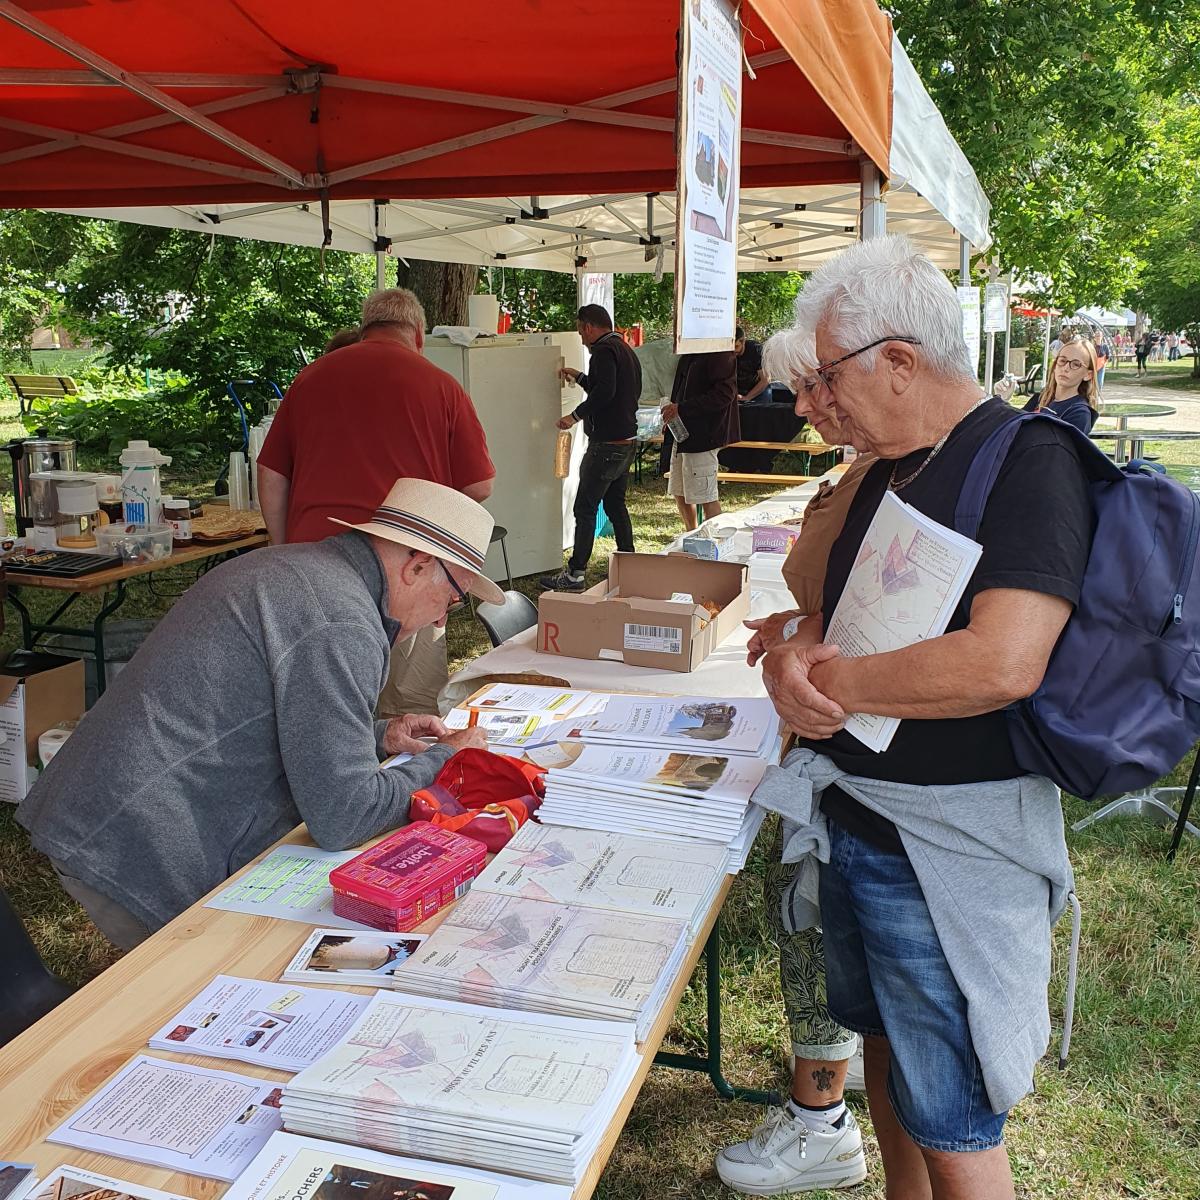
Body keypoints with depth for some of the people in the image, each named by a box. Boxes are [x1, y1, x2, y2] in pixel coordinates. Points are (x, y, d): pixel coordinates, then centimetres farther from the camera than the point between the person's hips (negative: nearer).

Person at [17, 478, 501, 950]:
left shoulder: (287, 565, 11)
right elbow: (340, 819, -21)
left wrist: (376, 736, 15)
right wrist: (443, 762, -5)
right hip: (140, 858, -10)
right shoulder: (341, 625, -22)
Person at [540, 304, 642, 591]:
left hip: (606, 445, -10)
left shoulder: (603, 350, -14)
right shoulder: (626, 350, 17)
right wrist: (579, 377, 26)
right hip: (627, 441, 10)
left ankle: (575, 574, -3)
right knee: (615, 504, 17)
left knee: (585, 508, -5)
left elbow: (605, 392, -28)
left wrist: (576, 415, -19)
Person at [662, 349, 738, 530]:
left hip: (702, 434, -10)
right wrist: (672, 409, 6)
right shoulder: (689, 354, 13)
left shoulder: (721, 353, -16)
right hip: (682, 431, 10)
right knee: (680, 492, 16)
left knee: (706, 496, -4)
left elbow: (724, 394, -22)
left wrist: (681, 408, -22)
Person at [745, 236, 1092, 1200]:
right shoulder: (893, 471, 10)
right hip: (851, 819, 9)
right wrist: (791, 660, -9)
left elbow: (1002, 664, -31)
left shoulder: (1028, 462, -18)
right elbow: (836, 615, 15)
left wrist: (834, 682, -19)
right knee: (884, 1046, 25)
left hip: (946, 851, -9)